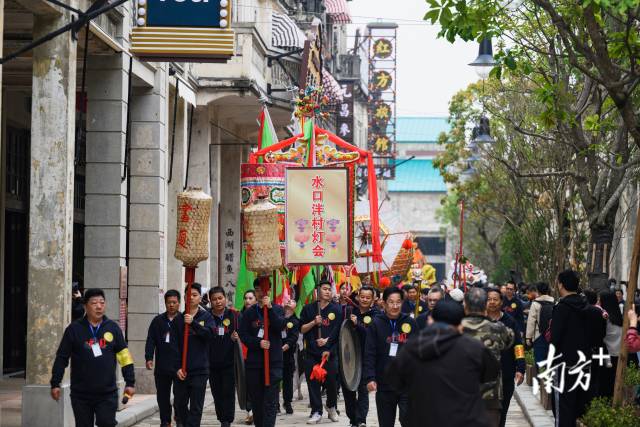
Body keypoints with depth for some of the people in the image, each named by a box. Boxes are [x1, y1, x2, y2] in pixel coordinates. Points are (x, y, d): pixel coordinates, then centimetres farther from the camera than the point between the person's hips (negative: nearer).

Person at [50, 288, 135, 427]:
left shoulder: (113, 328, 3)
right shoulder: (74, 329, -1)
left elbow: (125, 357, 5)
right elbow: (61, 358, 3)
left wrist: (130, 383, 1)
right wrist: (55, 384, 0)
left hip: (107, 394, 0)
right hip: (81, 395, 0)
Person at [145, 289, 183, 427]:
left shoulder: (184, 320, -1)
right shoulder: (158, 320, 10)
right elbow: (151, 341, 6)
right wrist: (149, 357, -6)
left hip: (179, 366, -4)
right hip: (161, 366, 4)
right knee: (162, 396, 10)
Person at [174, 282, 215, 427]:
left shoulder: (206, 317, 3)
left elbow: (210, 333, -15)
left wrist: (193, 323, -26)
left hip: (199, 370, -2)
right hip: (182, 371, 2)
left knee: (196, 407, -3)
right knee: (180, 404, 9)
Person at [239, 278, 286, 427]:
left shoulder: (277, 309, 6)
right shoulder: (249, 312, 9)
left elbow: (280, 326, -13)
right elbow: (243, 334, 2)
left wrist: (269, 308, -21)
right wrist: (258, 342, -14)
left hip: (274, 360, -2)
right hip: (253, 361, 2)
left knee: (270, 399, -8)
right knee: (255, 397, 8)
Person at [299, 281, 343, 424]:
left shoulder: (336, 309, 5)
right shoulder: (308, 309, 8)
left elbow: (337, 331, 1)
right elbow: (302, 329, 7)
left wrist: (326, 340, -8)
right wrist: (313, 322, -9)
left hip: (330, 352, -1)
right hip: (312, 352, 1)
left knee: (331, 382, 1)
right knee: (313, 382, -3)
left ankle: (332, 407, 23)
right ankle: (316, 411, 3)